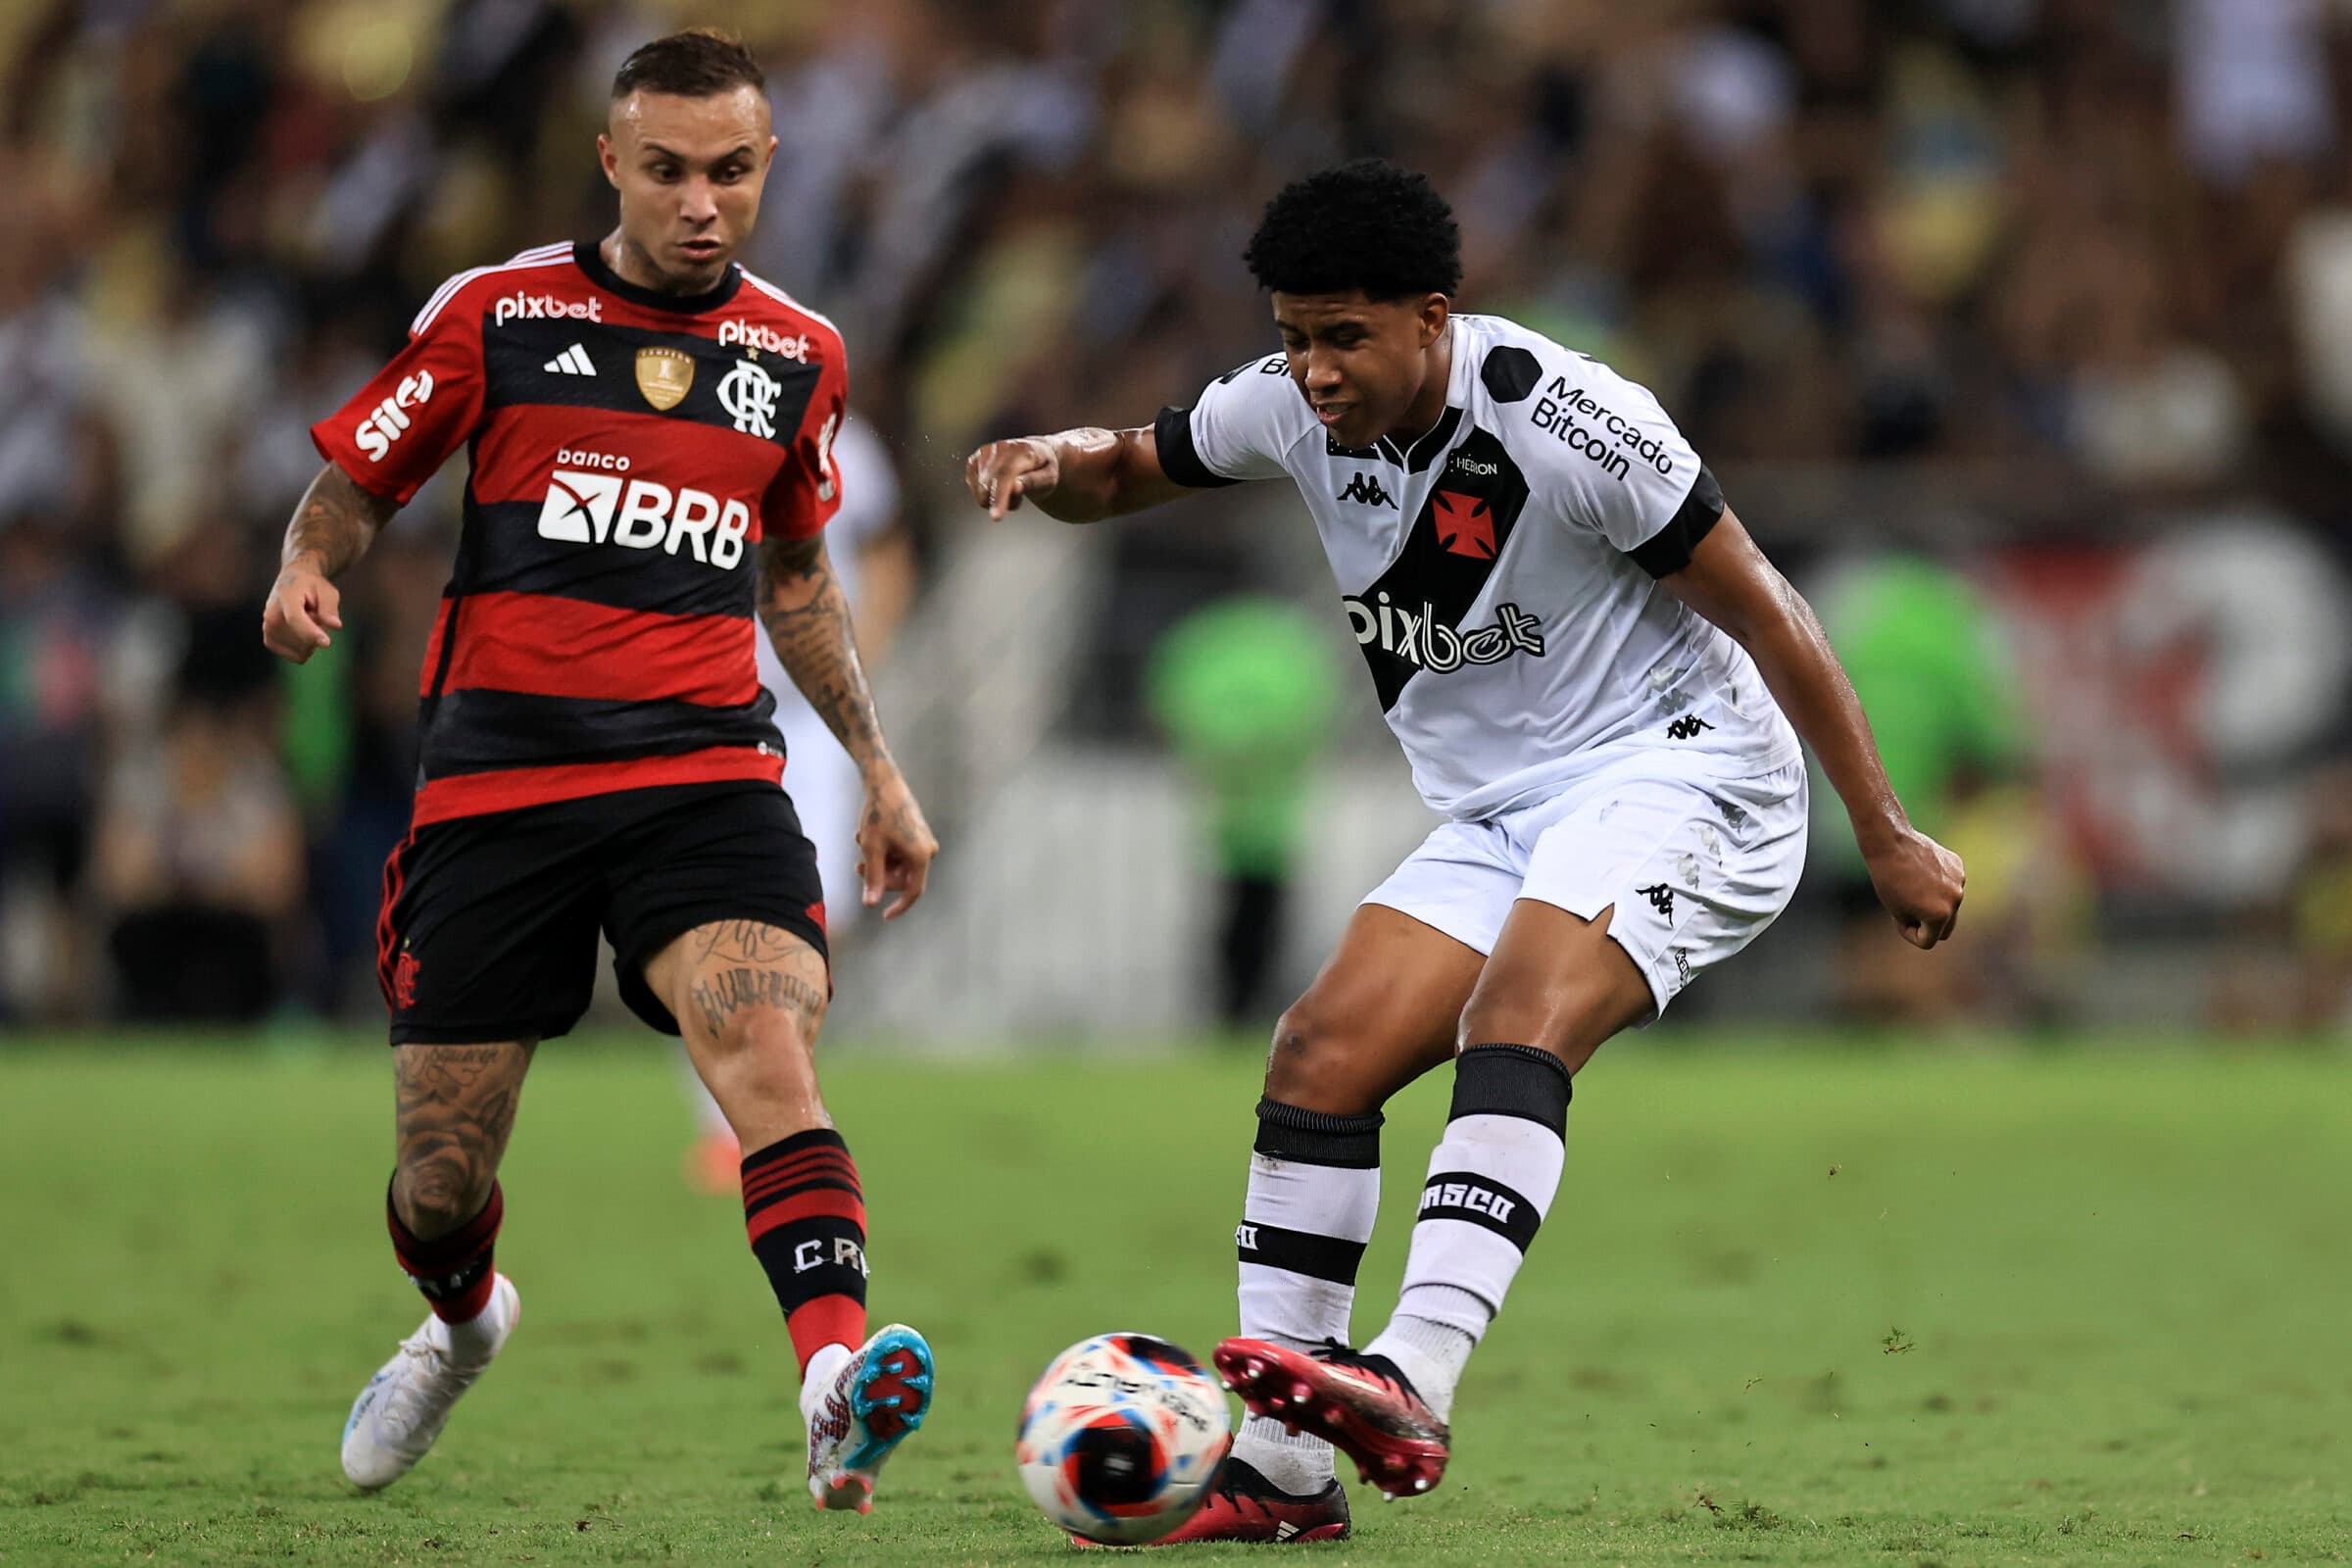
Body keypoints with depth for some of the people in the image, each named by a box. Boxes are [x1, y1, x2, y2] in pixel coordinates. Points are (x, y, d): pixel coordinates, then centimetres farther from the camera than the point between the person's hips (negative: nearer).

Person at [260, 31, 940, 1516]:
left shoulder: (799, 354, 11)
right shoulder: (497, 315, 2)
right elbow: (355, 486, 9)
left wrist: (877, 766, 24)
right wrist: (306, 574, -13)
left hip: (705, 767, 1)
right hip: (498, 769, -1)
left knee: (770, 1058, -28)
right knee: (441, 1182, 5)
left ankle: (839, 1396, -46)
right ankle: (465, 1323, 42)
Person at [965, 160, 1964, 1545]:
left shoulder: (1565, 421, -21)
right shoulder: (1291, 408, -2)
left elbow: (1763, 610, -14)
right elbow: (1130, 473, 17)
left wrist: (1887, 836, -10)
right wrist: (1049, 463, -10)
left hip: (1675, 771, -8)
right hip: (1501, 819, 8)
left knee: (1515, 1024, -32)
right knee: (1321, 1057, -7)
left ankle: (1412, 1387, -47)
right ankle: (1278, 1475, -5)